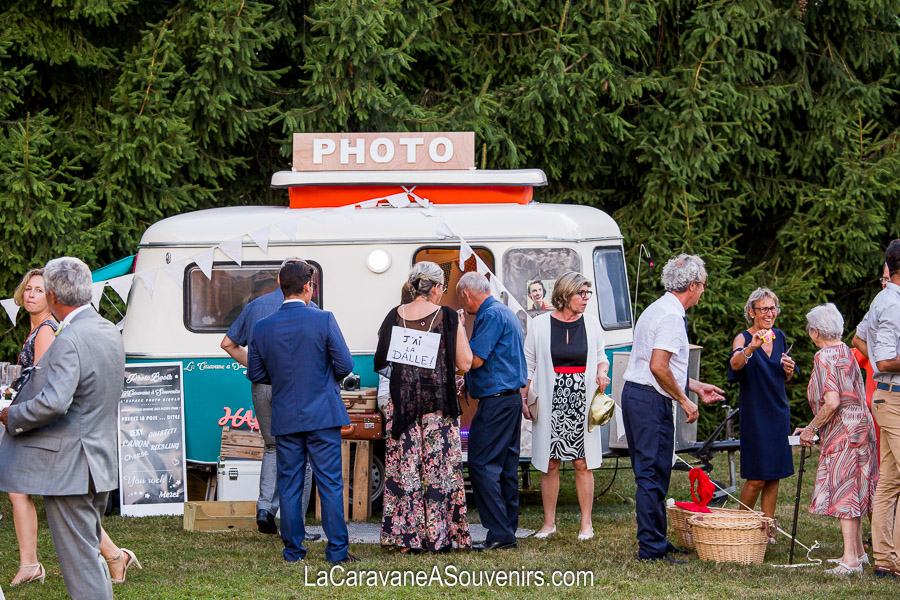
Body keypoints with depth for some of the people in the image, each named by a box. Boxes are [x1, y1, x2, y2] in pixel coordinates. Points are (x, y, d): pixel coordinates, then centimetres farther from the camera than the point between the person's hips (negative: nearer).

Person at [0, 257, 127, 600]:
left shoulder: (69, 340, -21)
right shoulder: (110, 333, 10)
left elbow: (53, 403, -32)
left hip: (69, 468, -10)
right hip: (100, 466, 10)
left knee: (80, 562, -4)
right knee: (90, 554, 19)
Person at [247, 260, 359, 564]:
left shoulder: (262, 327, -1)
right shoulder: (323, 320, -10)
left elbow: (255, 373, 6)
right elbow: (345, 364, -9)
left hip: (284, 418, 3)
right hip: (322, 414, -3)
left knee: (289, 485, 9)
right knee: (330, 484, 2)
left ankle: (293, 550, 11)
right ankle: (337, 550, 2)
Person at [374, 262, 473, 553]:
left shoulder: (394, 316, 3)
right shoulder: (447, 317, -7)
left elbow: (381, 361, 8)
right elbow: (464, 363, -5)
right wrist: (461, 332, 9)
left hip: (401, 401, 3)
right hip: (438, 403, -3)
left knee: (404, 465, 5)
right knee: (438, 468, 2)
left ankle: (405, 537, 5)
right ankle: (438, 536, 3)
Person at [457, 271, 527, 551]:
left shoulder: (491, 315, -14)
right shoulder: (506, 313, 18)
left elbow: (475, 360, -19)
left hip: (495, 401, -10)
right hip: (512, 398, 10)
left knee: (482, 465, -9)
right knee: (506, 467, 10)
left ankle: (500, 534, -13)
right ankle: (508, 532, 12)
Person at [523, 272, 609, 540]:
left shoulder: (591, 323, 7)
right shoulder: (540, 325, 2)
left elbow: (602, 357, 18)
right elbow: (528, 364, 7)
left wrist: (602, 372, -4)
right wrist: (523, 398, 1)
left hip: (582, 402, 1)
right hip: (551, 402, -1)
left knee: (583, 463, 0)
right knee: (549, 463, 2)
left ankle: (586, 523, 7)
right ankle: (549, 522, 12)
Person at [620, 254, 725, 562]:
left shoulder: (660, 309, 18)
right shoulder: (671, 316, -15)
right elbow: (659, 367, -24)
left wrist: (696, 386, 31)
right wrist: (684, 400, -14)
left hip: (634, 395, 11)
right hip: (652, 400, -11)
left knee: (648, 473, 15)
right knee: (653, 475, -8)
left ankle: (655, 541, 23)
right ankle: (652, 548, -7)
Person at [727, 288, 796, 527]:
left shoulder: (780, 337, 8)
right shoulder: (743, 338, -9)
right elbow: (735, 364, -31)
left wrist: (789, 370, -3)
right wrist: (750, 348, -51)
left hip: (779, 412, 5)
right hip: (754, 415, -5)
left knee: (774, 476, 6)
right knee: (756, 478, -5)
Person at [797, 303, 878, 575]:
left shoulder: (825, 357, -14)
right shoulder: (845, 352, 15)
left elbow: (832, 402, -24)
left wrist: (812, 428, -11)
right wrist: (815, 429, 22)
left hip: (844, 431, -9)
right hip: (859, 428, 9)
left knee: (844, 491, -10)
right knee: (852, 490, 15)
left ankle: (851, 559, -14)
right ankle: (858, 552, 21)